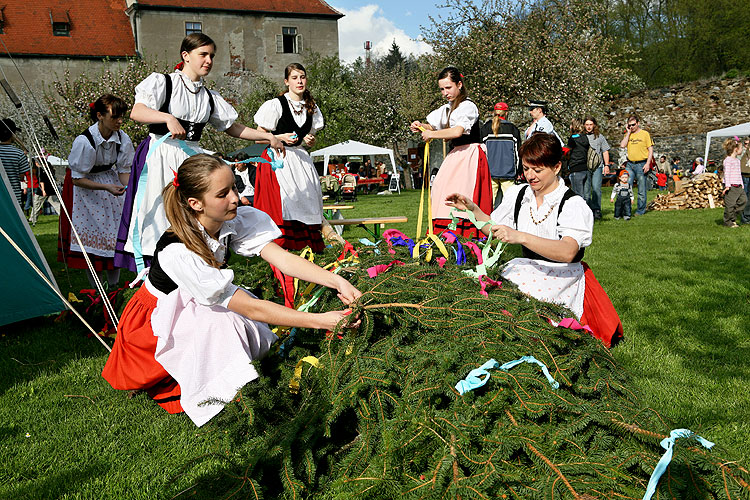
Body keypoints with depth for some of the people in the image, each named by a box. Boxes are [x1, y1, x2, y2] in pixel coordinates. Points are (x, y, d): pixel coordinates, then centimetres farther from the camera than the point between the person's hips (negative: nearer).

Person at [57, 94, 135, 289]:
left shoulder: (122, 138, -14)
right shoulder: (84, 141, -27)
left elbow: (124, 170, -2)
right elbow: (77, 179, -20)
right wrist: (107, 187, -29)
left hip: (110, 181, 4)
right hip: (84, 186, -4)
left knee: (115, 230, 1)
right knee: (90, 233, -2)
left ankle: (114, 286, 13)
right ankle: (95, 289, 10)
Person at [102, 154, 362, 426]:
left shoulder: (234, 221, -19)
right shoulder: (177, 252, -37)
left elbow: (283, 258, -26)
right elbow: (251, 308, -38)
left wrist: (336, 280, -43)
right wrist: (319, 320, -43)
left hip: (193, 308, 6)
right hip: (155, 320, -6)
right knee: (218, 324, -32)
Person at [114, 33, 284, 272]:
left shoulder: (210, 97, 15)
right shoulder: (162, 82, 0)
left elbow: (233, 127, 22)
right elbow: (136, 112, -13)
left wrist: (268, 137, 14)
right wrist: (168, 118, -31)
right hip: (160, 158, -5)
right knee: (158, 217, -7)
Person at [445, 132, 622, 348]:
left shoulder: (574, 205, -14)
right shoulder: (517, 194, 5)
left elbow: (567, 252, -32)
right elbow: (493, 228, 18)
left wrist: (520, 237, -42)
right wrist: (472, 209, 0)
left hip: (563, 277, -5)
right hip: (528, 269, 5)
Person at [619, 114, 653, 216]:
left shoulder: (645, 134, 1)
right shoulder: (628, 135, 13)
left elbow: (650, 150, -1)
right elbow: (622, 145, -3)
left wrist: (648, 163, -11)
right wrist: (628, 132, -1)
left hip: (641, 164, -3)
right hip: (630, 164, 3)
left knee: (642, 190, 2)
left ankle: (641, 210, 10)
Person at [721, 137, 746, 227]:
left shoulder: (737, 160, 17)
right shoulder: (728, 160, -12)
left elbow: (739, 173, 23)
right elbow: (726, 173, -16)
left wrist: (741, 184, 21)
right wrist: (727, 185, -21)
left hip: (738, 186, 9)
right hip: (731, 186, -9)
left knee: (743, 200, 3)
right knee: (730, 204, -4)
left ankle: (733, 217, 14)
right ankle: (728, 222, 6)